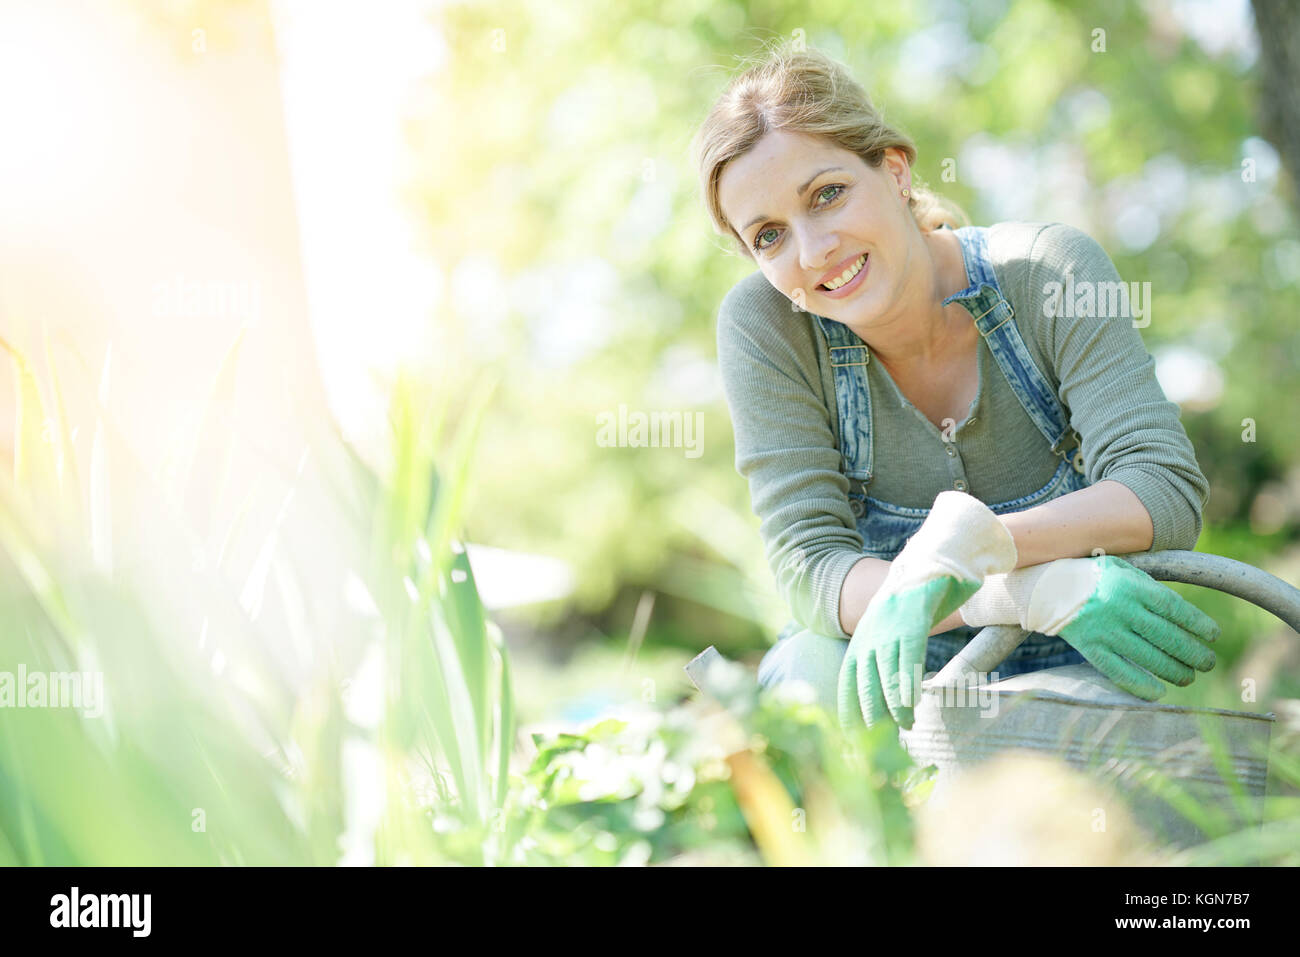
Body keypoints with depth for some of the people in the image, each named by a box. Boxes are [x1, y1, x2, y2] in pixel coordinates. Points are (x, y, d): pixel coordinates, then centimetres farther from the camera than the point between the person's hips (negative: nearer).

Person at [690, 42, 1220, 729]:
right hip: (900, 674, -1)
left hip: (1068, 673, 2)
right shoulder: (762, 326, -15)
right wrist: (1036, 590, -38)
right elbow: (808, 568, -22)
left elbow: (1169, 493, -21)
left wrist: (976, 540, -40)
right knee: (810, 668, -33)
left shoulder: (1049, 271, -15)